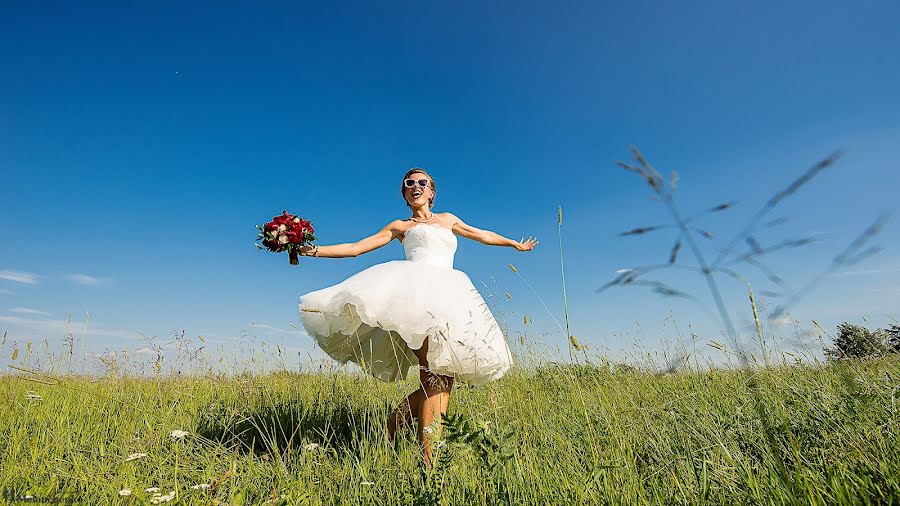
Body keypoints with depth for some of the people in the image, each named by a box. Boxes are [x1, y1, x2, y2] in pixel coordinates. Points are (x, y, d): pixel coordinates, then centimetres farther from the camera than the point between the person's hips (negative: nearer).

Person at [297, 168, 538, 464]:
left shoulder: (447, 219, 32)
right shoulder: (400, 226, 23)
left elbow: (481, 235, 43)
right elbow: (356, 248, 19)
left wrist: (516, 245, 53)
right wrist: (313, 250, 8)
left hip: (448, 295, 5)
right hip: (416, 289, -5)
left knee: (444, 376, -11)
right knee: (433, 375, -21)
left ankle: (397, 421, 3)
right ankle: (428, 459, -21)